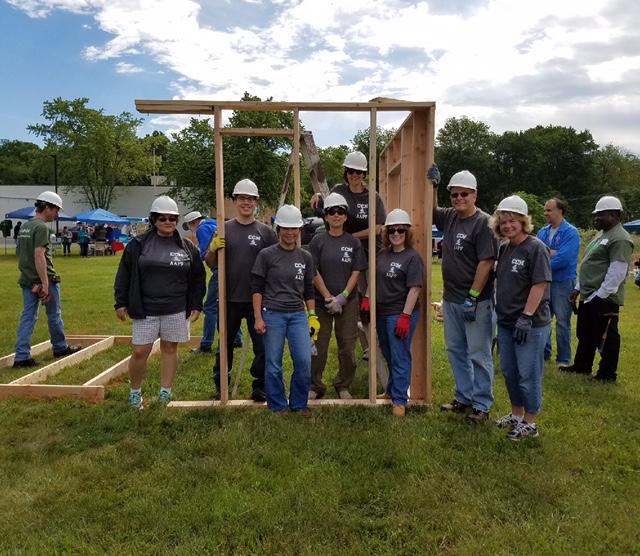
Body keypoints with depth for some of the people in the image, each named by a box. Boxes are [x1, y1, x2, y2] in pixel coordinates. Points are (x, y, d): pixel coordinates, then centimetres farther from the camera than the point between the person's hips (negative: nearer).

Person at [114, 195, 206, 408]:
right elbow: (124, 275, 3)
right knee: (139, 352, 1)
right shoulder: (138, 244, -1)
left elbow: (197, 279, 8)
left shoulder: (188, 247, 3)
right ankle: (135, 391, 23)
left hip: (176, 311, 1)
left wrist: (196, 306, 3)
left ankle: (165, 392, 24)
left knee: (169, 349, 10)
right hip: (145, 310, -1)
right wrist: (121, 302, 0)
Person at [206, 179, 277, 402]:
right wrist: (213, 249, -14)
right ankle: (220, 385, 32)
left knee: (262, 345, 6)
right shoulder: (224, 229, 4)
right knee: (226, 344, 15)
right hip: (229, 299, 1)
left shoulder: (265, 231, 2)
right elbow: (210, 264, 7)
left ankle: (260, 387, 21)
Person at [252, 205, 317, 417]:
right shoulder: (266, 255, -1)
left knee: (304, 361, -3)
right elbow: (257, 288, -1)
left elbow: (308, 290, 14)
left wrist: (312, 316, 9)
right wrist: (258, 317, -7)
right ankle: (277, 406, 22)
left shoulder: (305, 257, 9)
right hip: (272, 315, -3)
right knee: (273, 364, 4)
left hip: (298, 315, 3)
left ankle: (299, 404, 18)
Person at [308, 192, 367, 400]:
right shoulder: (318, 241, 2)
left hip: (348, 302, 1)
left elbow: (356, 272, 1)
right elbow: (314, 272, -3)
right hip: (321, 301, -1)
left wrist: (343, 296, -11)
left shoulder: (354, 242, 5)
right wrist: (328, 297, -11)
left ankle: (343, 386, 22)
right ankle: (315, 386, 18)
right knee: (319, 345, 4)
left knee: (348, 346, 5)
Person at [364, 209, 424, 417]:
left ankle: (399, 400, 9)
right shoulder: (382, 254, 10)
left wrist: (405, 316, -20)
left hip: (400, 314, -7)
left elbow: (414, 289, -15)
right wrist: (367, 299, 7)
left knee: (399, 357, -1)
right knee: (389, 356, 18)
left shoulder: (413, 257, -10)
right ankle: (391, 391, 34)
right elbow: (375, 280, 19)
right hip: (381, 313, 7)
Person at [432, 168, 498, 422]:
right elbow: (430, 210, 27)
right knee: (455, 351, 15)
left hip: (476, 301, -8)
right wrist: (433, 185, 11)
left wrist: (472, 297, -19)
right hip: (450, 299, 8)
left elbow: (486, 262, -18)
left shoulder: (483, 222, -13)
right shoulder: (449, 217, 8)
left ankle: (482, 405, 14)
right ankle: (464, 398, 29)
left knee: (479, 355, 2)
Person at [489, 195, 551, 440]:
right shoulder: (504, 248, 9)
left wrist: (526, 317, -21)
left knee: (528, 375, 3)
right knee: (509, 372, 18)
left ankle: (529, 423, 18)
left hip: (530, 325, -8)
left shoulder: (535, 248, -13)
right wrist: (500, 312, 14)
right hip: (506, 322, 8)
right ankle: (516, 414, 35)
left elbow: (540, 284, -18)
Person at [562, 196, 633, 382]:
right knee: (585, 334, 19)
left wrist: (600, 295, -22)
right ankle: (582, 366, 31)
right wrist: (578, 288, 19)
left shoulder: (620, 239, -16)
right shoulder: (601, 235, 17)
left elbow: (617, 272, -22)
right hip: (589, 296, 10)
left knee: (605, 337, 1)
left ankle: (608, 373, 14)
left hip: (603, 298, -10)